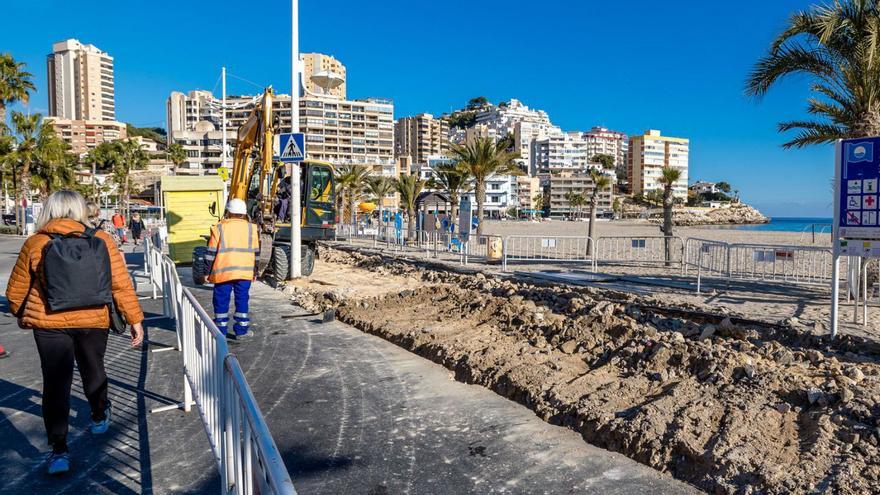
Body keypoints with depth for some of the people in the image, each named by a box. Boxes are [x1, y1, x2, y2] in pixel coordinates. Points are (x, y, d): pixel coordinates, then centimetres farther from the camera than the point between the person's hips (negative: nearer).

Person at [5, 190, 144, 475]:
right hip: (94, 321, 1)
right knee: (93, 370, 22)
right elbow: (121, 284, -6)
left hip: (49, 324, -1)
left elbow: (16, 289, 7)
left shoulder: (34, 244, -3)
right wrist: (135, 319, 1)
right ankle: (99, 417, 44)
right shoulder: (101, 241, -4)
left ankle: (59, 450, -1)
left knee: (55, 383, 3)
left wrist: (20, 314, 27)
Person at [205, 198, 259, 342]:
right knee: (242, 300, 8)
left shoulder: (219, 228, -2)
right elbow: (255, 252, 9)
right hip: (245, 272, 2)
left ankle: (221, 330, 14)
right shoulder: (251, 228, 5)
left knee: (221, 301, 9)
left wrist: (207, 271, 7)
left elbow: (211, 253, -1)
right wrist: (254, 270, 18)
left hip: (223, 271, -1)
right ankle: (241, 331, 9)